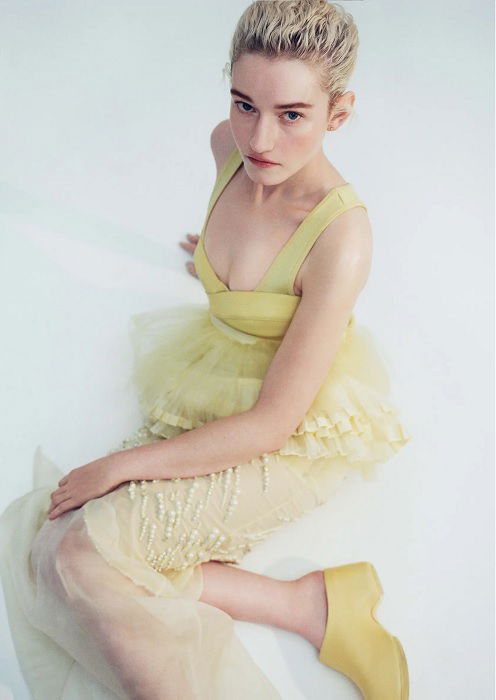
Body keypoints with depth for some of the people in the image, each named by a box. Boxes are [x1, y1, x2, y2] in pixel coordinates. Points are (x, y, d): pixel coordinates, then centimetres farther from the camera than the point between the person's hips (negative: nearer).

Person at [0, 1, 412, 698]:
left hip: (298, 435, -7)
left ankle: (308, 601, -11)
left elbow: (273, 422, -26)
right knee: (59, 541, -9)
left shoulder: (340, 236, -30)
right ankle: (310, 606, -9)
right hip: (211, 382, 8)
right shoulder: (230, 145, -11)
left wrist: (119, 464, -20)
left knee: (79, 552, -19)